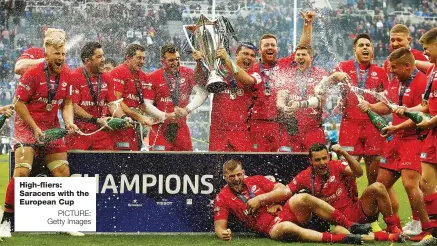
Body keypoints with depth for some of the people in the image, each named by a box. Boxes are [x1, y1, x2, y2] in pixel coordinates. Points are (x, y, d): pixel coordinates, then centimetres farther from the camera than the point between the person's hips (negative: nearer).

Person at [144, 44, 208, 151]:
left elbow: (202, 93, -4)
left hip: (182, 128, 3)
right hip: (160, 129, -3)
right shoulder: (153, 78, -2)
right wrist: (166, 116, -14)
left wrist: (187, 109, -15)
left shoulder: (188, 73, 5)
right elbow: (147, 104, -4)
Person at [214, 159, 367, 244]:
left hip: (286, 212, 4)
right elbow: (219, 227, 0)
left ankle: (351, 225, -25)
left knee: (302, 198, -29)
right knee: (285, 228, -41)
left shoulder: (256, 181, 13)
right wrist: (223, 234, -25)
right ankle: (340, 239, -47)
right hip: (271, 228, -4)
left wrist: (261, 198, -6)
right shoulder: (222, 198, 4)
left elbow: (282, 189, 8)